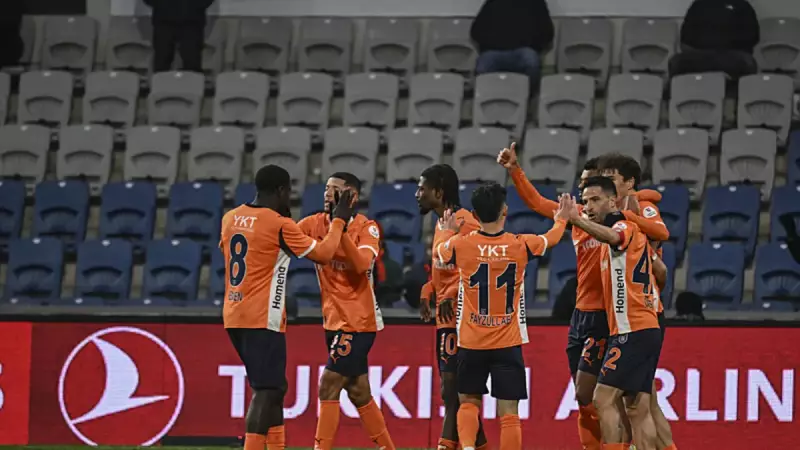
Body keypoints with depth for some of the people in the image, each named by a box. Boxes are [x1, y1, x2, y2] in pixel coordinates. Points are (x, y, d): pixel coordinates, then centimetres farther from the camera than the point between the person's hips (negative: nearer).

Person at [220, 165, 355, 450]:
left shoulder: (230, 219, 9)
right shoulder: (279, 225, -11)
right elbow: (323, 254, -6)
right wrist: (338, 222, 10)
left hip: (235, 317, 8)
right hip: (263, 319, -8)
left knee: (271, 387, 17)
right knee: (266, 391, -9)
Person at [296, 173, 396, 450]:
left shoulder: (366, 228, -10)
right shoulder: (315, 224, 5)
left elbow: (361, 263, -27)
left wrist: (341, 227, -29)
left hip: (357, 322, -6)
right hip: (335, 320, 6)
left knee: (328, 387, -11)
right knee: (359, 393, 12)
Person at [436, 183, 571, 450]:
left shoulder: (460, 245, -7)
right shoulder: (520, 246, -7)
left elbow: (438, 252, 17)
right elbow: (551, 239, 15)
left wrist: (449, 231, 37)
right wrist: (561, 220, 36)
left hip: (471, 343, 1)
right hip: (508, 344, -1)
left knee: (468, 402, 17)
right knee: (508, 413, 0)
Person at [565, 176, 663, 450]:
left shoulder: (626, 226, -8)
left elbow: (612, 237, -35)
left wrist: (577, 221, -51)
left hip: (633, 331, -10)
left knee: (604, 399, -13)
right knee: (637, 409, 7)